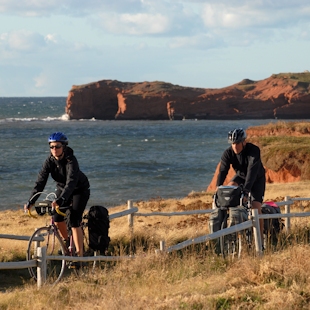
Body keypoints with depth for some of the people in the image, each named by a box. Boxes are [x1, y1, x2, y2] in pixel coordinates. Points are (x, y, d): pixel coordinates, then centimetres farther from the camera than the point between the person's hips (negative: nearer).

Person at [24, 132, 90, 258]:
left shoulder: (71, 161, -32)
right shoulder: (50, 161, -18)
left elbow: (71, 182, -45)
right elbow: (40, 181, -22)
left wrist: (60, 200, -59)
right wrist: (31, 201, -33)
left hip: (80, 190, -5)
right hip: (62, 188, 5)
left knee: (74, 221, -17)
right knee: (57, 217, -9)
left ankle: (79, 254, -12)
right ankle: (66, 241, 20)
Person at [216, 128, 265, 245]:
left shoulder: (253, 150, -33)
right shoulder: (228, 153, -22)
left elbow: (252, 171, -43)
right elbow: (222, 171, -29)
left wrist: (246, 190, -55)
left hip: (257, 179, -4)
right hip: (240, 176, 4)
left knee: (256, 208, -15)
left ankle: (260, 239, -7)